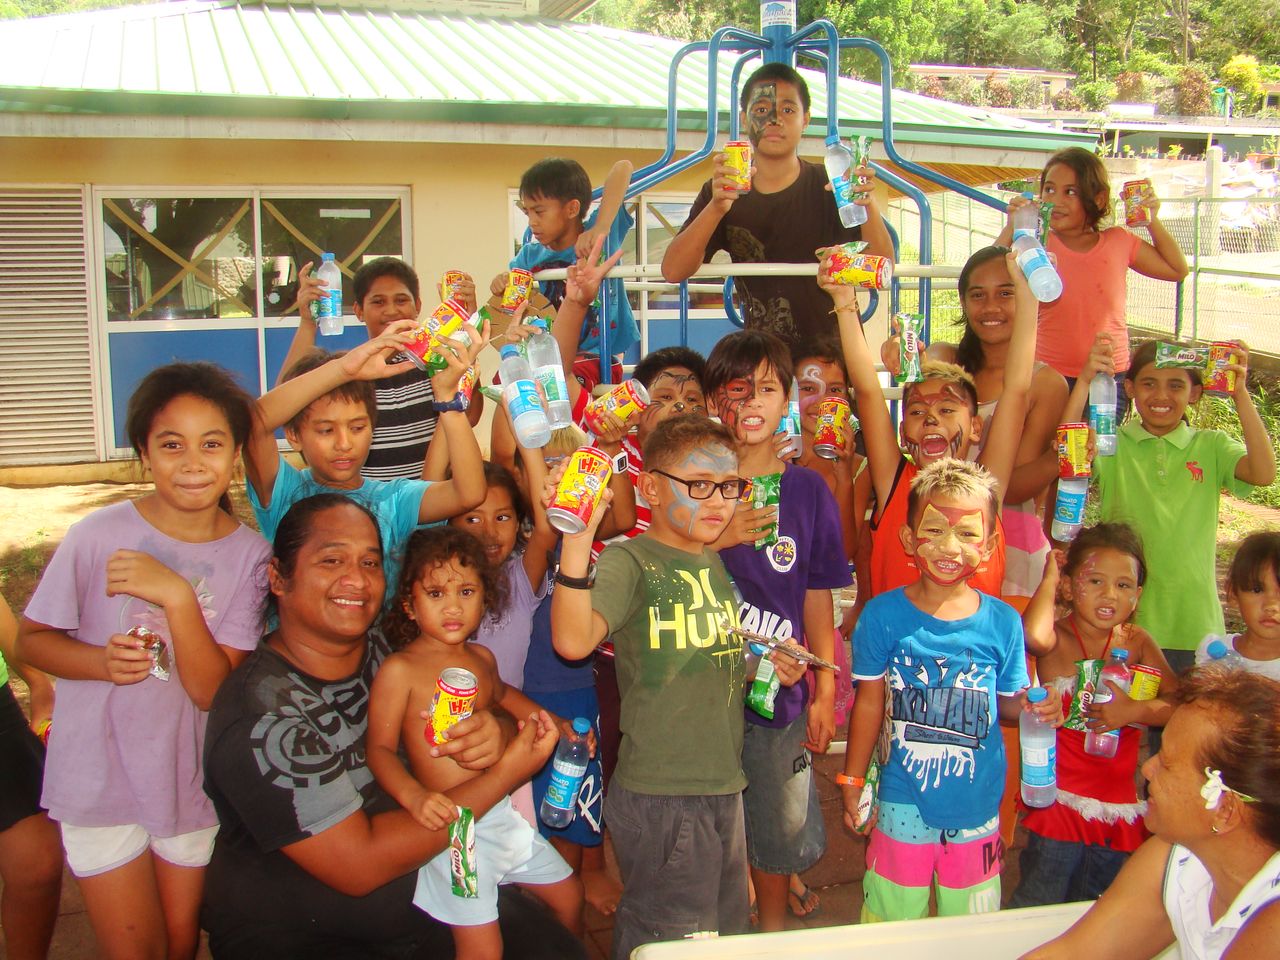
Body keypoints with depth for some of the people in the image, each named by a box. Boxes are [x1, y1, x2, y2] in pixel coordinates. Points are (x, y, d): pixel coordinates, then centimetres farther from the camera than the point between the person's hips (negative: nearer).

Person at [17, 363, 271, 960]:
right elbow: (32, 639, -4)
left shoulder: (247, 555, -10)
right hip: (98, 774, -2)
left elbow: (212, 691, -16)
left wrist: (177, 596, -30)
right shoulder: (98, 535, -15)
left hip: (190, 779, 2)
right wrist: (100, 660, -23)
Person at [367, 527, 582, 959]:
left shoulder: (482, 658, 8)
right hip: (451, 824, -7)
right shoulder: (399, 669, -13)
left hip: (501, 813, 7)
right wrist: (414, 796, -32)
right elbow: (379, 748, -16)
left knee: (568, 895, 20)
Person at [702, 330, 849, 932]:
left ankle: (773, 933, 39)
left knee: (780, 832, 15)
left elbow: (817, 596, 5)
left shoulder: (808, 491, 1)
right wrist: (716, 540, -20)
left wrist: (825, 690, 4)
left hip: (780, 688, 2)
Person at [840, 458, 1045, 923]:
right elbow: (869, 702, -1)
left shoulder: (1002, 623, -4)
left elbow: (1007, 703, 5)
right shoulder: (883, 615, -9)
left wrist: (1032, 706, -17)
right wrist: (852, 782, 3)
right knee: (892, 923, 11)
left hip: (977, 805, 2)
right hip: (904, 803, -1)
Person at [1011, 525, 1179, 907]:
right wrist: (1049, 579, -21)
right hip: (1060, 800, -4)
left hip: (1119, 807, 4)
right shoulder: (1057, 637, -11)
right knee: (1038, 905, 3)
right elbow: (1033, 634, -37)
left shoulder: (1137, 642, 2)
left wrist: (1134, 710, -19)